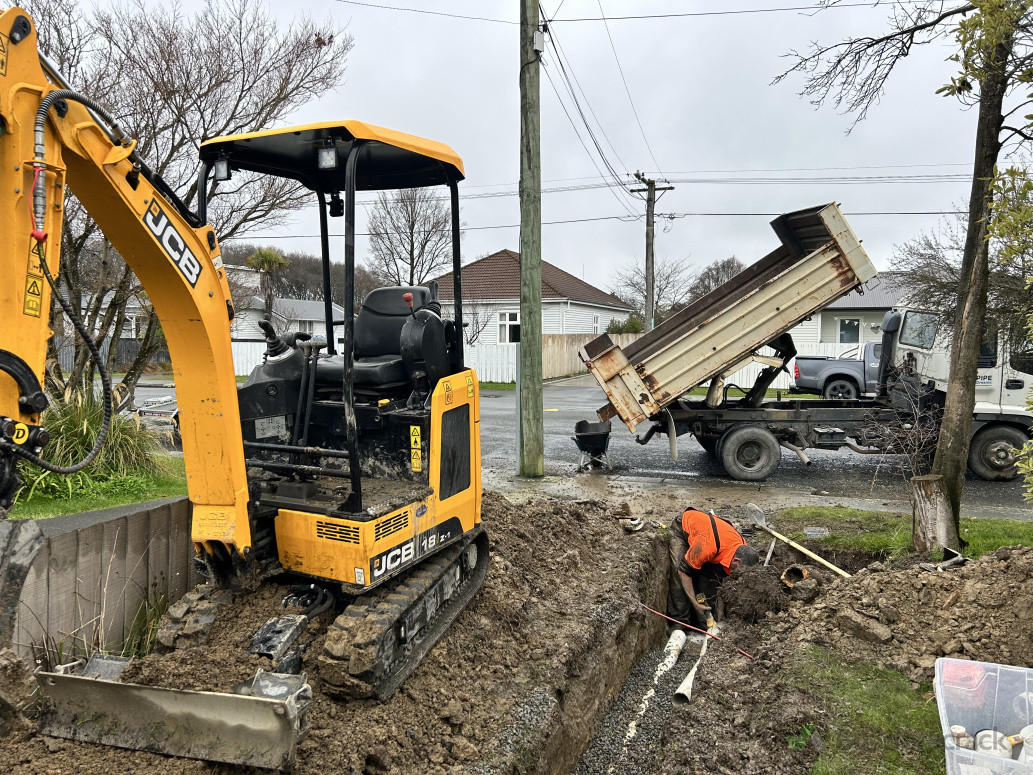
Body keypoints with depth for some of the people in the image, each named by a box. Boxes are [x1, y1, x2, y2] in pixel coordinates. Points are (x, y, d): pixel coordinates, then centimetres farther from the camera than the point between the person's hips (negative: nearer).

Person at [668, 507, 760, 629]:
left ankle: (705, 626, 0)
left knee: (711, 579, -9)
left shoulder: (742, 547, -20)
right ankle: (679, 623, -13)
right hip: (682, 530, -6)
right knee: (680, 579, -22)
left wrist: (720, 610, 0)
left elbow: (723, 578, -4)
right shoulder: (708, 546, -44)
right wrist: (695, 602, -24)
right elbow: (684, 570, -31)